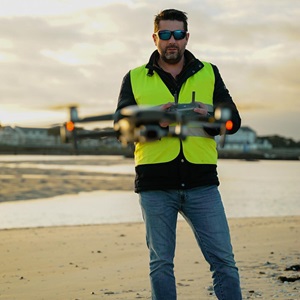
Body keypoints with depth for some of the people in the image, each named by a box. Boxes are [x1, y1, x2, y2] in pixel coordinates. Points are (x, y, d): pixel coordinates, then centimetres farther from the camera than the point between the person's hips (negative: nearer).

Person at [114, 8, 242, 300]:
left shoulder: (209, 74, 13)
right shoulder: (135, 79, 11)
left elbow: (233, 121, 7)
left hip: (201, 183, 1)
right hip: (155, 185, 0)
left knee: (223, 260, -1)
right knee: (161, 263, 6)